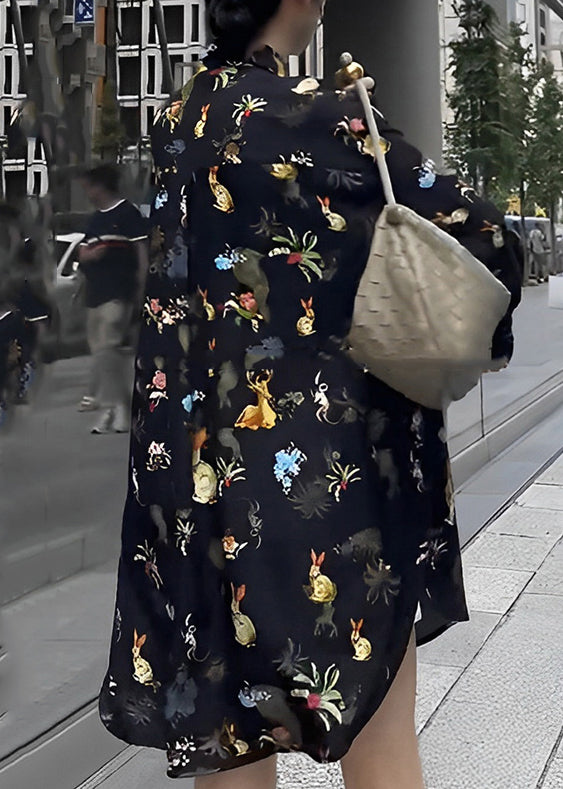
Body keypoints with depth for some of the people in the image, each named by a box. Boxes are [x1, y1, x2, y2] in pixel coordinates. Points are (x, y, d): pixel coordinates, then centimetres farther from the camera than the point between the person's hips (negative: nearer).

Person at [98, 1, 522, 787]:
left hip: (199, 449, 7)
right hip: (329, 453, -7)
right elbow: (482, 236, -9)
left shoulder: (178, 121, 7)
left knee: (231, 716, 17)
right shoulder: (320, 117, -14)